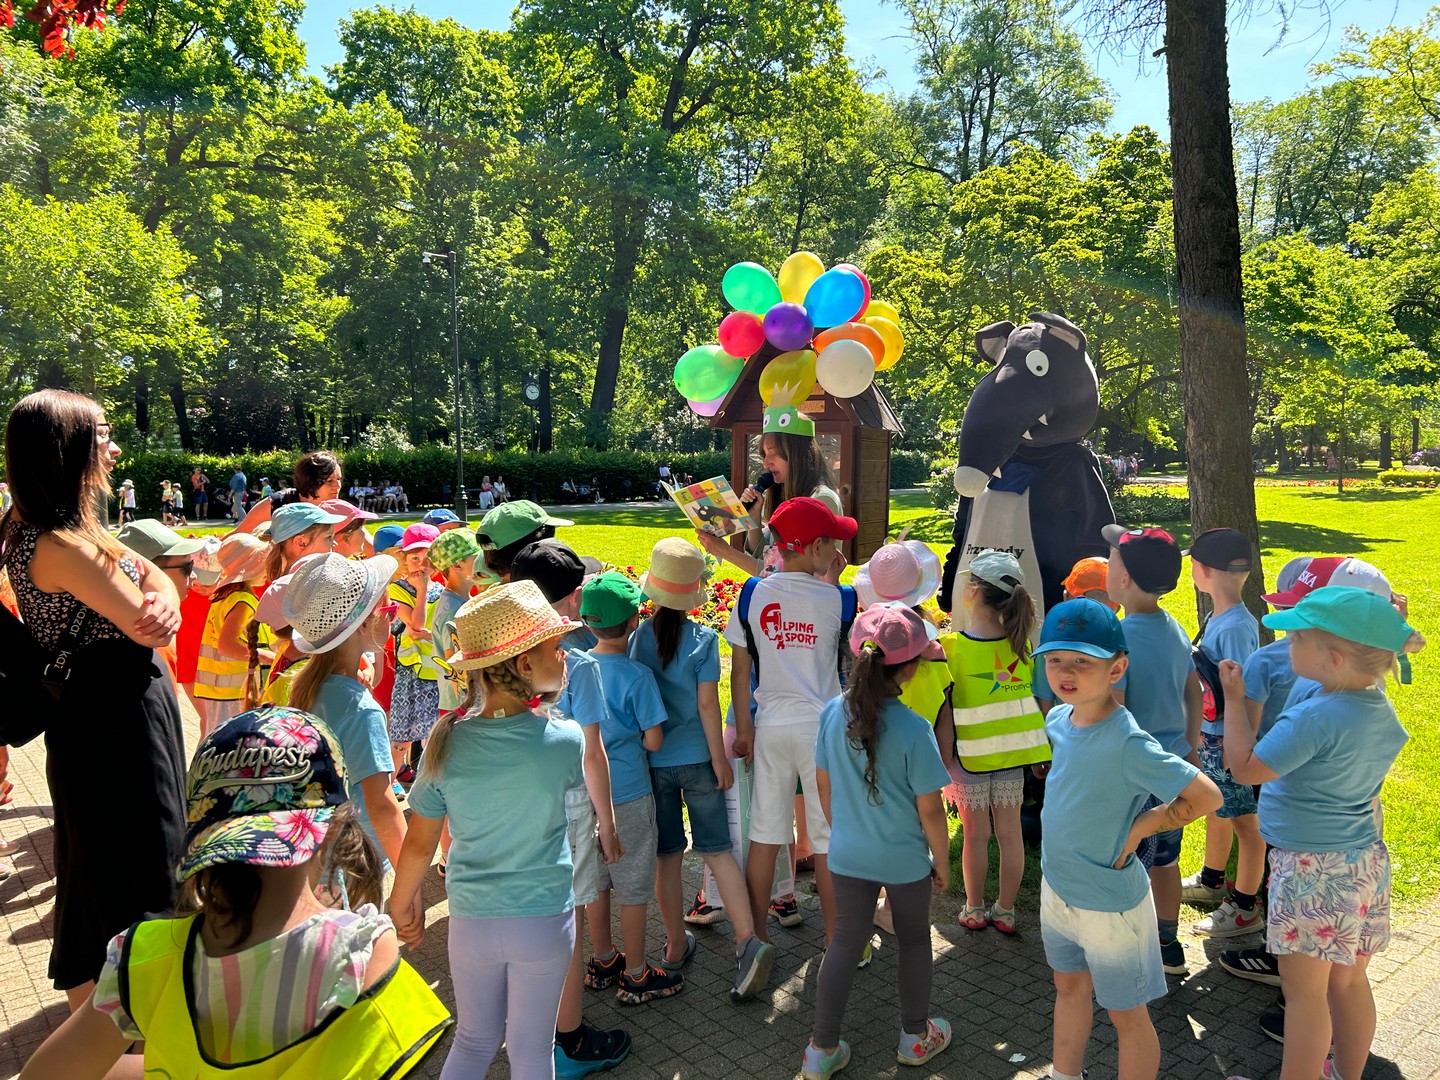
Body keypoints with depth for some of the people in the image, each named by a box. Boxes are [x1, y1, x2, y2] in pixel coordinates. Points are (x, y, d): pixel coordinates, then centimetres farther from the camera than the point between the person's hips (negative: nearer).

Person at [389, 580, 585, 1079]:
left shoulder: (447, 741, -14)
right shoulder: (564, 739, -19)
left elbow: (419, 844, -4)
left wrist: (401, 903, 12)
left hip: (471, 920, 2)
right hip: (543, 921, -2)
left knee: (475, 1038, 24)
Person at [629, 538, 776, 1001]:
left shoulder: (637, 637, -7)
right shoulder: (703, 639, -12)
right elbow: (707, 704, -13)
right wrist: (720, 758, -4)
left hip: (652, 762, 2)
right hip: (697, 759, -1)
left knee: (667, 855, 14)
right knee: (717, 848, 7)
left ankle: (675, 943, 26)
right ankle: (748, 940, -3)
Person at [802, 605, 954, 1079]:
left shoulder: (833, 714, -11)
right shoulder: (914, 729, -24)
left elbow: (824, 785, 1)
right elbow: (930, 810, -16)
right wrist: (943, 861, 0)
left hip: (848, 855, 3)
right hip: (906, 860, -3)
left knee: (845, 944, 17)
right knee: (914, 942, 21)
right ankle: (915, 1037, 40)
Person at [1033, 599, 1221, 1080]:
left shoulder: (1128, 744, -29)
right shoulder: (1058, 719, -6)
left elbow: (1206, 796, -25)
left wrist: (1138, 827, -19)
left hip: (1109, 902, -7)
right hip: (1057, 885, 8)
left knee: (1126, 1014, 13)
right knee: (1069, 987, 26)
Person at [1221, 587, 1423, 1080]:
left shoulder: (1314, 718, -27)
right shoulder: (1381, 709, 0)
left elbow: (1245, 767, -19)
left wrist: (1233, 698, -13)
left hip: (1312, 871, -8)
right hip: (1365, 861, 8)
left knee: (1305, 992, 7)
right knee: (1349, 982, 21)